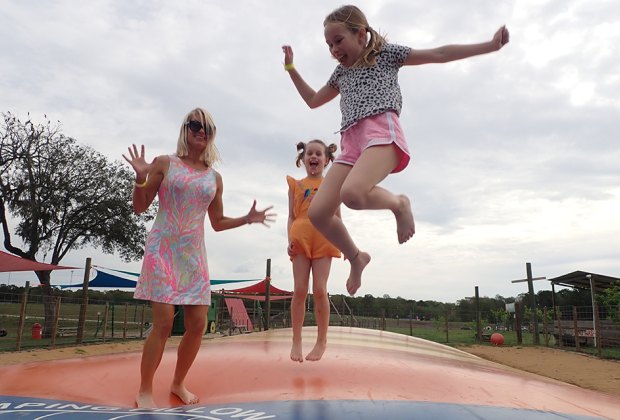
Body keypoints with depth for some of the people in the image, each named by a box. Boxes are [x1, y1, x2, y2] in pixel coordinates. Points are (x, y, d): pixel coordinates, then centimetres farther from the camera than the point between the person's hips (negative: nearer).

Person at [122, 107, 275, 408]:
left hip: (194, 255, 4)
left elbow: (217, 223, 17)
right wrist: (141, 177, -14)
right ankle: (144, 390, 10)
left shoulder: (215, 178, 11)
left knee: (198, 324, 1)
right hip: (163, 250, -4)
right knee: (164, 322, -9)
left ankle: (178, 384, 23)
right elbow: (139, 207, 2)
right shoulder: (165, 163, 2)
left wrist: (247, 219, 5)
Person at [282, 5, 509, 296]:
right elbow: (313, 100, 43)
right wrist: (291, 68, 38)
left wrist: (490, 45, 4)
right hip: (351, 142, 6)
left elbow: (438, 55, 11)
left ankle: (398, 203, -6)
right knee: (317, 212, -10)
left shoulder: (385, 53, 16)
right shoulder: (341, 72, 31)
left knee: (352, 193, -37)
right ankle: (356, 257, 12)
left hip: (381, 130, -6)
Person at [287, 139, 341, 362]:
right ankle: (296, 342, 8)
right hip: (301, 239, 1)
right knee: (300, 290, -2)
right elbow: (291, 216, 11)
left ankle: (321, 341, 8)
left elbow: (337, 217, 13)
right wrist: (290, 240, -4)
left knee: (319, 290, -6)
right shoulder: (296, 185, 14)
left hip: (324, 239, -1)